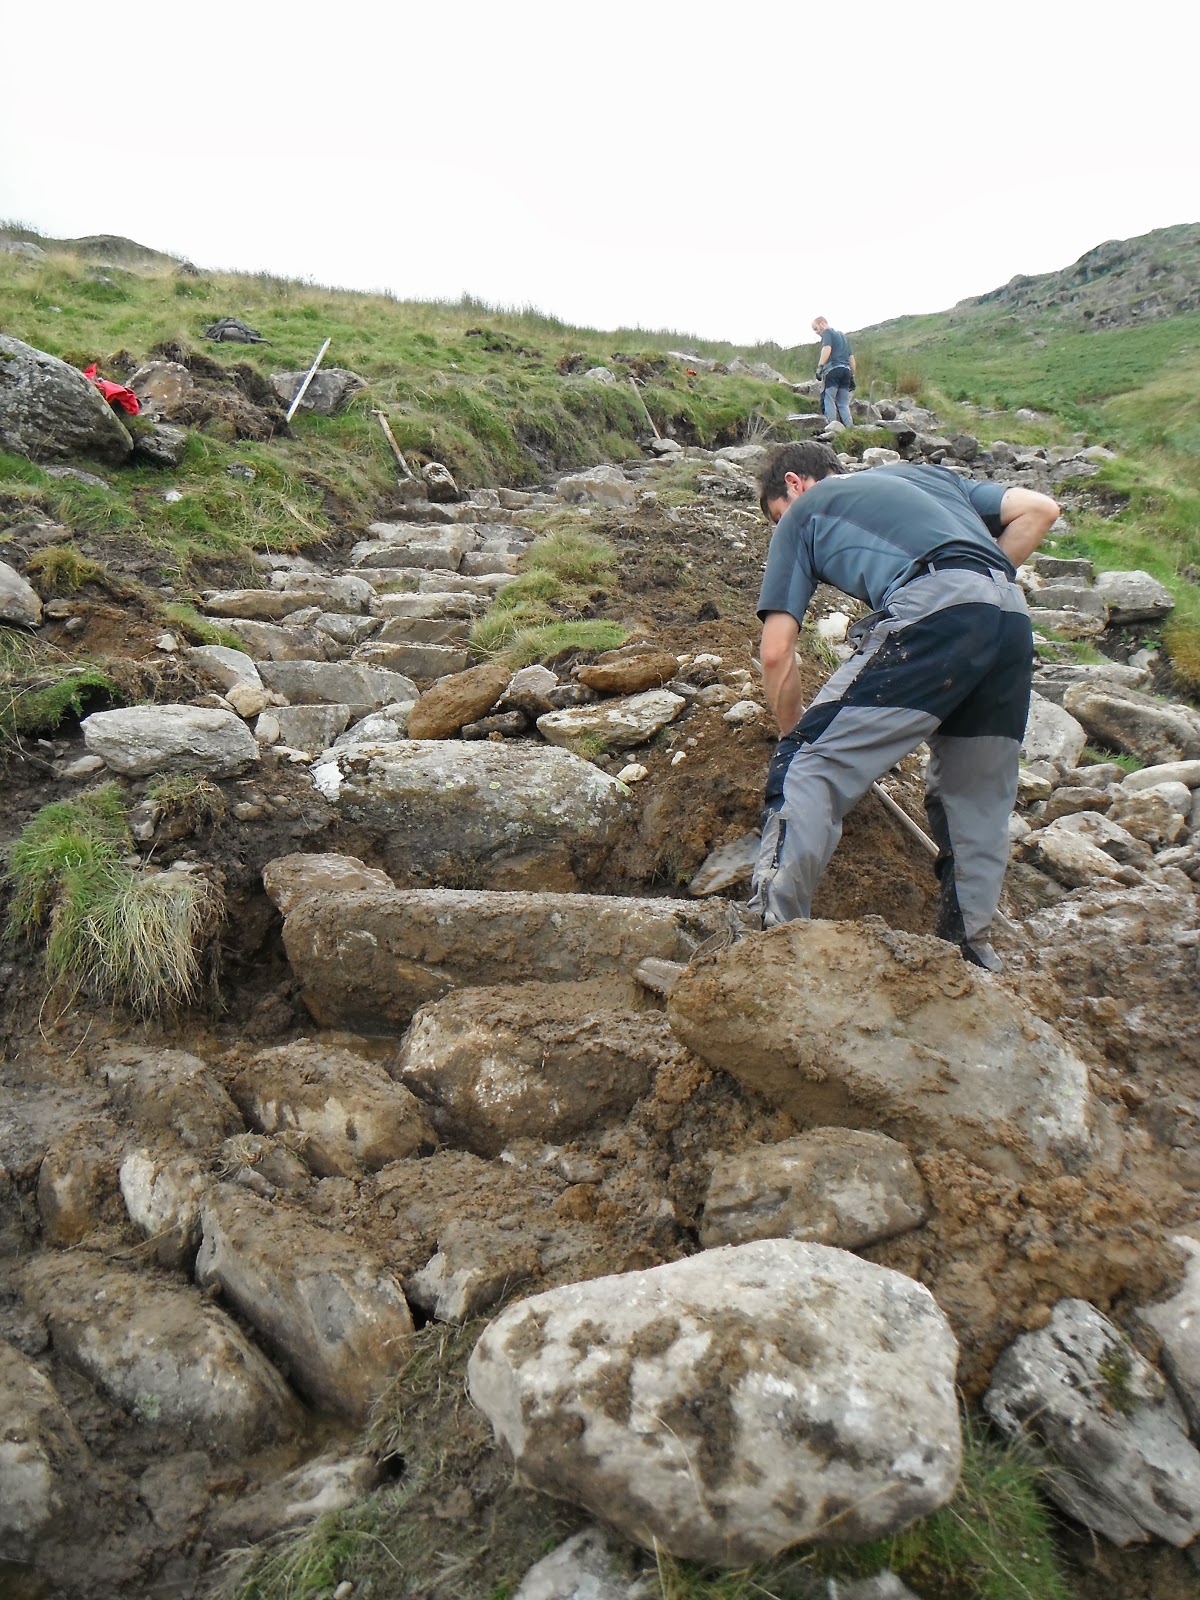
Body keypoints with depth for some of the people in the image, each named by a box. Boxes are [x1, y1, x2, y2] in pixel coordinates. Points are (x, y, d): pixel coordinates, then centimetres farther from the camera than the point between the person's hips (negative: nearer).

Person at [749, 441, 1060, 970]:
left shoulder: (803, 511, 22)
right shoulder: (926, 474, 37)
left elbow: (777, 652, 14)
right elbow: (1040, 509, 25)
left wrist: (793, 735, 26)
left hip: (934, 612, -6)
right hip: (1013, 618, 6)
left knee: (811, 768, -3)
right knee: (977, 796, 18)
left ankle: (774, 931, -11)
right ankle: (970, 950, 25)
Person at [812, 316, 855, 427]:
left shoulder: (827, 332, 7)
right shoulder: (842, 335, 30)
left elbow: (827, 349, -14)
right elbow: (851, 358, 26)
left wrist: (820, 367, -23)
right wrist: (852, 376, 24)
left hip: (833, 369, -7)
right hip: (846, 370, 7)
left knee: (828, 401, -9)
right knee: (844, 404, 7)